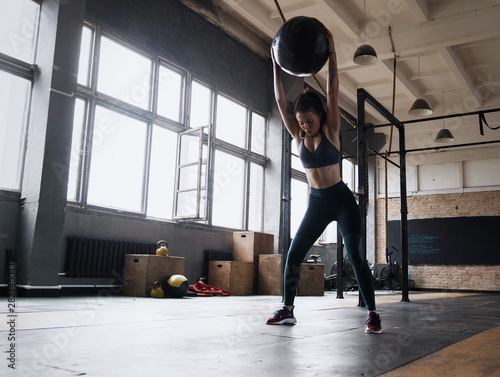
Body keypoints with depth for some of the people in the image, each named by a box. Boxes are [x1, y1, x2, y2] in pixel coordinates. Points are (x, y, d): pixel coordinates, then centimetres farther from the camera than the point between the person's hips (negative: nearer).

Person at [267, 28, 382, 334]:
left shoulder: (331, 131, -6)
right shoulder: (299, 135, 2)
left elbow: (333, 92, -14)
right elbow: (281, 101, -2)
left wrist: (331, 53, -15)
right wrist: (276, 64, -4)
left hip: (341, 200, -4)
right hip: (316, 203, 4)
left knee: (356, 256, -9)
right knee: (294, 255, 0)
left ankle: (372, 314, -1)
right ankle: (288, 310, 11)